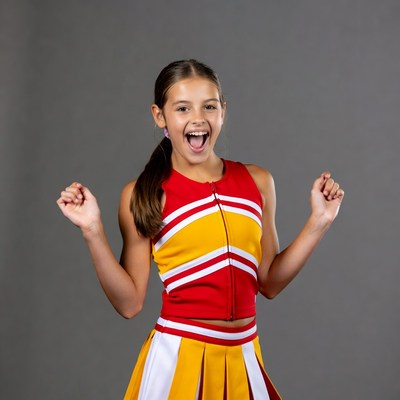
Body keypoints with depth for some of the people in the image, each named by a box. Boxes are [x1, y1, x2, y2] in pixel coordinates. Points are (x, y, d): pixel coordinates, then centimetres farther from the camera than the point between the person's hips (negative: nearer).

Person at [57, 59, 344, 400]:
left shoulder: (257, 181, 3)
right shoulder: (142, 195, -5)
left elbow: (269, 283, 7)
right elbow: (130, 303, -7)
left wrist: (320, 221, 2)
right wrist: (93, 231, -15)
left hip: (244, 358, 3)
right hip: (178, 357, -3)